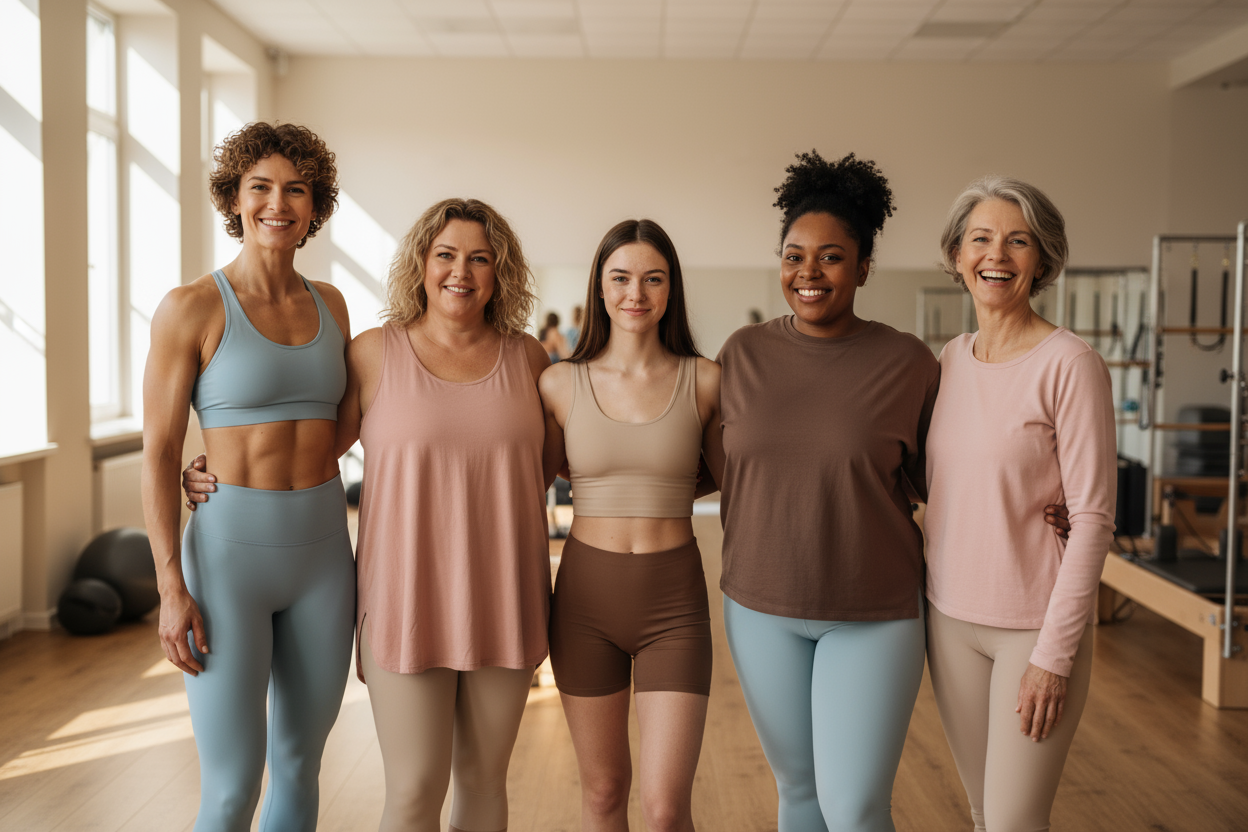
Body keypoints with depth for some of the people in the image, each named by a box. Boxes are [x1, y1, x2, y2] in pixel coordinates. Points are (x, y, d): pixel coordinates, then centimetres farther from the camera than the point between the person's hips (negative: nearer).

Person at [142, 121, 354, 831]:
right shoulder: (191, 308, -8)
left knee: (300, 765, 15)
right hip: (229, 554, -5)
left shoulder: (329, 305, 8)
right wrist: (172, 588, -14)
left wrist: (347, 554, 13)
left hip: (322, 554, 5)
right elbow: (159, 452, -8)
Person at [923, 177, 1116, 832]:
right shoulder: (949, 360, 5)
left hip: (1038, 625, -5)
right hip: (950, 616, 5)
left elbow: (1091, 519, -14)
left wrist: (1054, 654, -16)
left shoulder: (1070, 364, -13)